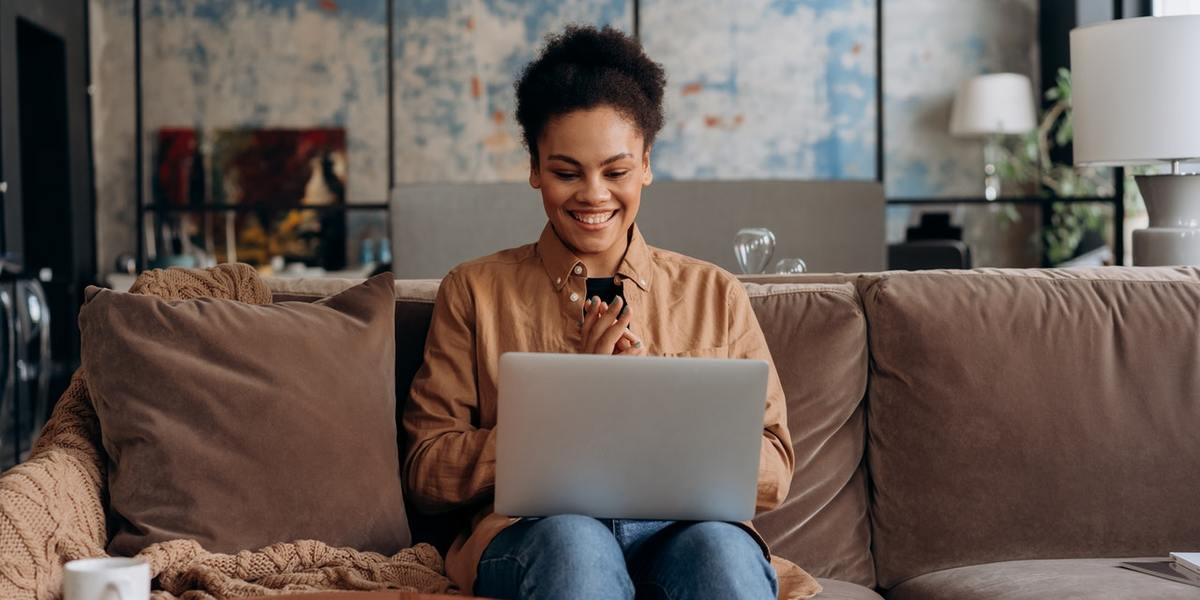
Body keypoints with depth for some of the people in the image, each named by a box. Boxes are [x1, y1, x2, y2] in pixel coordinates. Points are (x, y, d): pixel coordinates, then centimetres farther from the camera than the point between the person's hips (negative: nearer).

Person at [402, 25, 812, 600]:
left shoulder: (716, 295, 17)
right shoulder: (475, 291, 13)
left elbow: (772, 475, 12)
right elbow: (427, 475, 6)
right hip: (534, 535, 0)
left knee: (721, 545, -34)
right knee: (573, 538, -36)